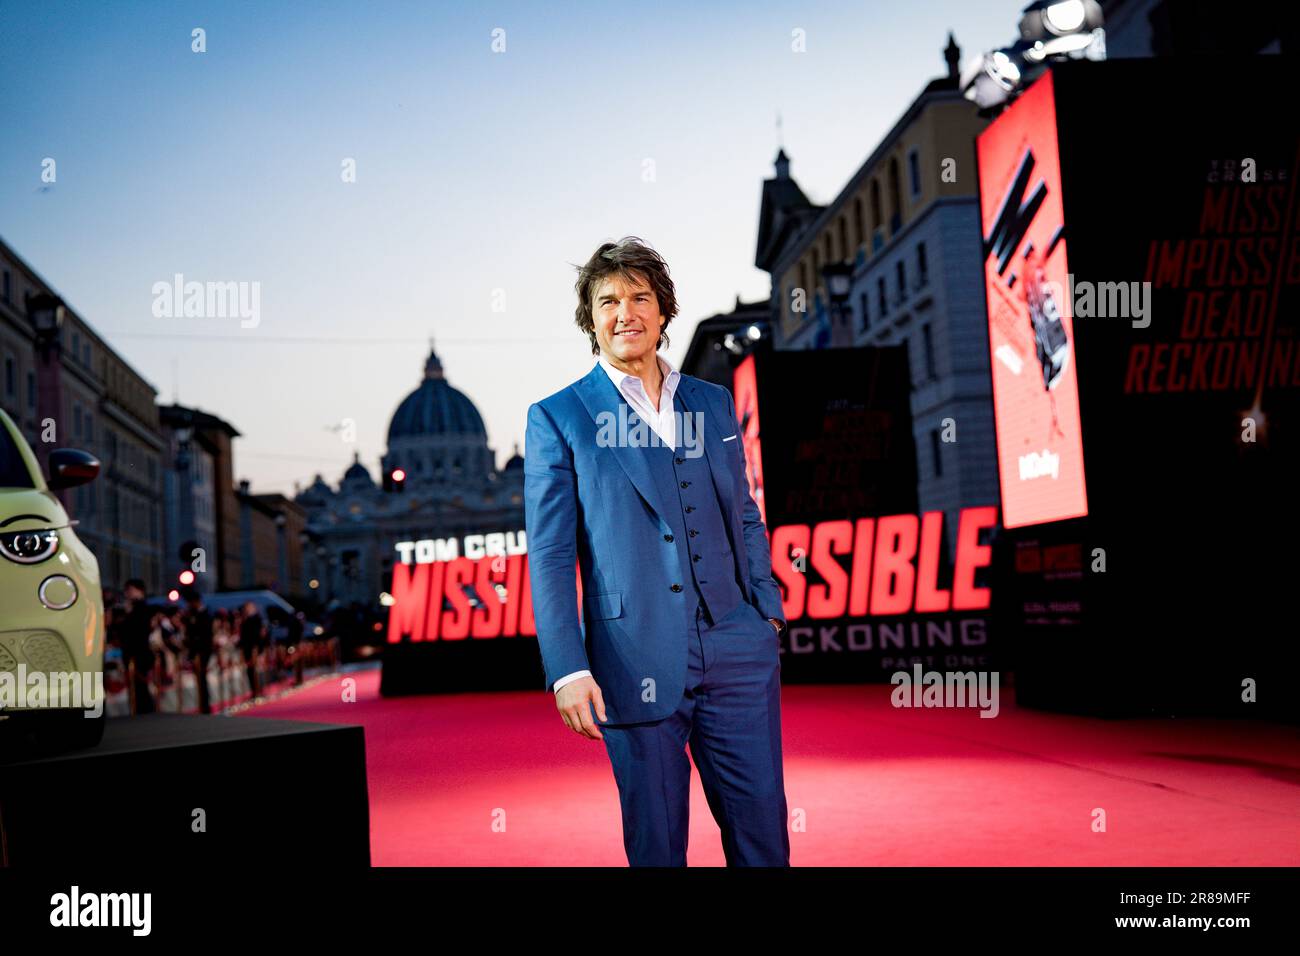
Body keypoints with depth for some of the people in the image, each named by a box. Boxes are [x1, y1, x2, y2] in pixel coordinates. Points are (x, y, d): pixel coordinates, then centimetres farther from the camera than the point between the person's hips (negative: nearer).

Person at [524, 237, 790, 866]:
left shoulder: (714, 403, 13)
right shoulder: (557, 418, 1)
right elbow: (548, 555, -3)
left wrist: (768, 609, 9)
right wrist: (567, 669, -10)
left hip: (737, 650, 3)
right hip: (637, 665, -3)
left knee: (762, 826, 7)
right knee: (655, 842, 7)